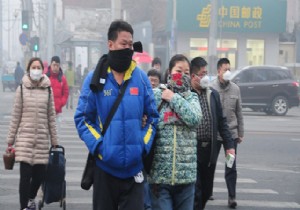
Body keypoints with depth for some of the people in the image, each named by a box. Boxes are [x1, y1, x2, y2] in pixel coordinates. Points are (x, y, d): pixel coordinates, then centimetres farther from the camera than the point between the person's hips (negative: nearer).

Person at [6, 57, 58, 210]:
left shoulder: (47, 89, 6)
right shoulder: (22, 89, 1)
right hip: (24, 138, -2)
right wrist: (10, 141, 3)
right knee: (25, 175, -6)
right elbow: (15, 116, 3)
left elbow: (51, 117, 9)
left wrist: (54, 141, 9)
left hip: (42, 139, 2)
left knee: (40, 174, 6)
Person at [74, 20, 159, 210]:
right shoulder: (95, 79, -3)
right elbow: (82, 118, 0)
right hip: (105, 166, -1)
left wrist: (144, 145, -4)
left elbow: (152, 116, 9)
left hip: (134, 167, 1)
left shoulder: (141, 78, 3)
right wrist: (98, 146, -11)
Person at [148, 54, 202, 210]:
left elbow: (194, 119, -10)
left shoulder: (191, 97, 9)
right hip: (159, 173, -3)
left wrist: (174, 98, -6)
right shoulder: (155, 95, 2)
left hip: (186, 173, 3)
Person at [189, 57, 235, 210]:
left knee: (206, 191, 14)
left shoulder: (213, 94, 11)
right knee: (195, 192, -3)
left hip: (210, 150, 6)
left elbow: (221, 121, 13)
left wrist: (229, 145, 8)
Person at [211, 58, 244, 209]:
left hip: (231, 133, 2)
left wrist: (240, 133, 9)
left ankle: (232, 197, 4)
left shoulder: (235, 89, 4)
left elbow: (239, 112, 9)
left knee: (231, 167, 1)